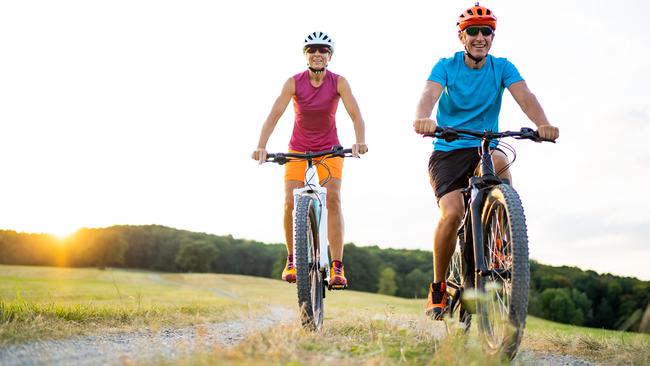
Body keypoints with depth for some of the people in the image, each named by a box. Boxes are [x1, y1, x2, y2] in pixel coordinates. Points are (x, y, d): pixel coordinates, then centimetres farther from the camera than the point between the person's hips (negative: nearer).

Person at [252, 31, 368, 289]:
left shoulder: (338, 82, -13)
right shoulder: (294, 82, -13)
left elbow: (356, 116, -20)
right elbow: (274, 115, -19)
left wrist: (360, 142, -39)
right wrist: (261, 146, -33)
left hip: (329, 149, 0)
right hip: (298, 149, 1)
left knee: (332, 199, -19)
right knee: (290, 202, -14)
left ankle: (337, 267, -16)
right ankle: (291, 260, 7)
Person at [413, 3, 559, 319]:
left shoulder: (502, 68, 2)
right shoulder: (446, 66, -3)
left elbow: (524, 97, -15)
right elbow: (429, 94, -23)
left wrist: (543, 124, -38)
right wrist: (423, 118, -48)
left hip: (484, 150, 2)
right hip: (447, 152, -1)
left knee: (499, 162, -35)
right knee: (452, 213, -25)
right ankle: (437, 288, -4)